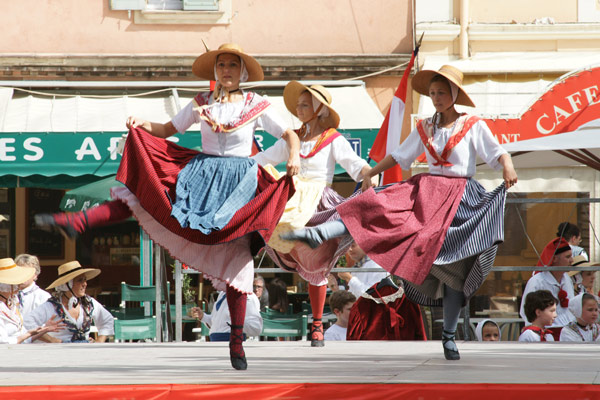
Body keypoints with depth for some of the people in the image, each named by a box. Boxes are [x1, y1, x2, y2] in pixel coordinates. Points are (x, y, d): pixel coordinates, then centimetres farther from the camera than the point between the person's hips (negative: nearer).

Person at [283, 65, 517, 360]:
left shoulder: (473, 126, 1)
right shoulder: (424, 128, 12)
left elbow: (498, 153, -7)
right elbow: (399, 156, 18)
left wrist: (508, 168, -28)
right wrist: (371, 174, 13)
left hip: (460, 200, -3)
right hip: (426, 192, 3)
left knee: (454, 266, -4)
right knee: (377, 207, -19)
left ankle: (449, 336, 5)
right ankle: (318, 234, -35)